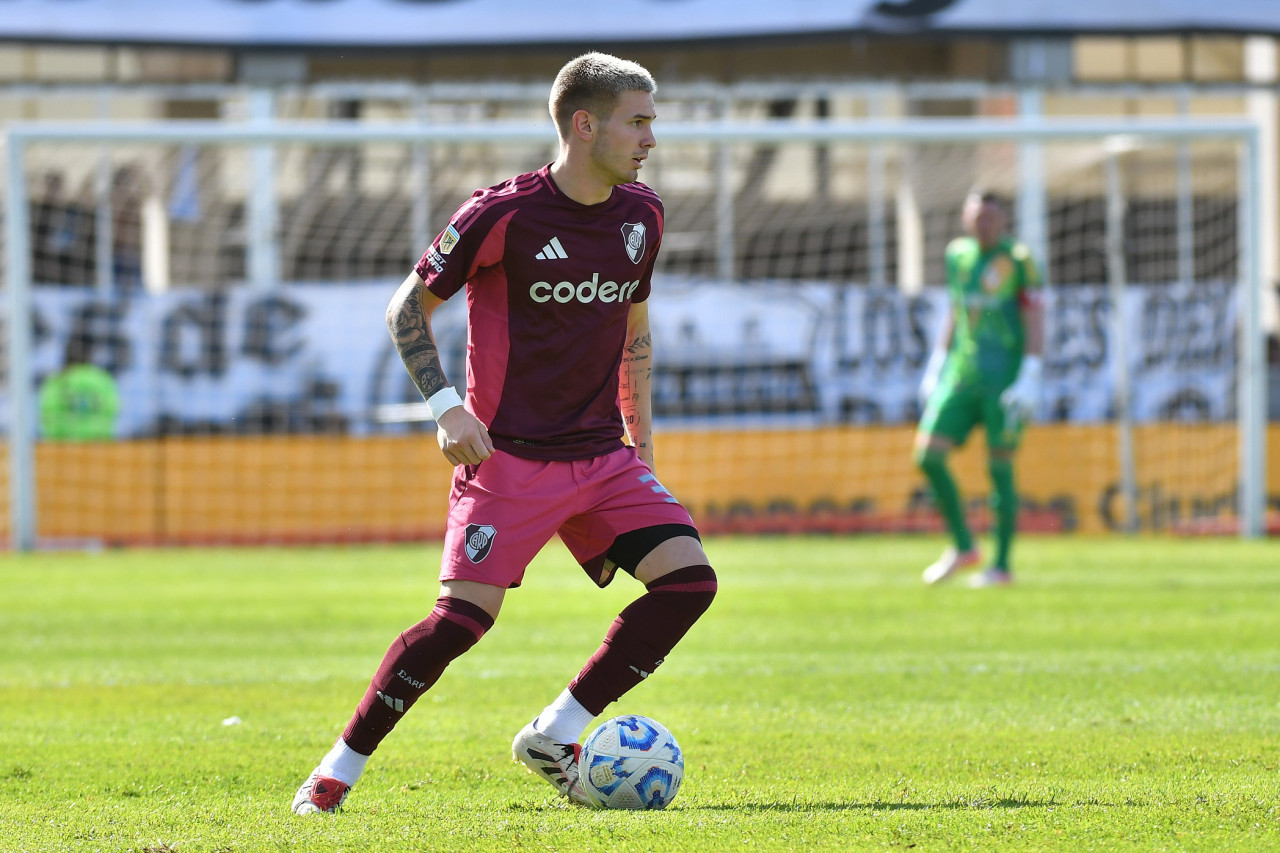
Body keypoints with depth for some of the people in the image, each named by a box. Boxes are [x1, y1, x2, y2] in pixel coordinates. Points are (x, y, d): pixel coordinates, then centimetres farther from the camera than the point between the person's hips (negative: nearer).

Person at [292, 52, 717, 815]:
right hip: (509, 457, -6)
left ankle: (555, 736, 0)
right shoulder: (504, 214, -11)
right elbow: (408, 308, -2)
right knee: (464, 616, -16)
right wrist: (446, 406, -13)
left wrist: (643, 448, 18)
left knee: (689, 580, -12)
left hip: (602, 457, 6)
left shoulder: (642, 215, 6)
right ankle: (338, 771, 0)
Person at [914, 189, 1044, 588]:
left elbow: (1034, 321, -8)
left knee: (999, 468, -3)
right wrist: (935, 368, 17)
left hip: (1005, 381, -5)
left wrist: (1030, 379, -16)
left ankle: (1002, 565, 6)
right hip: (962, 375, 5)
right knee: (928, 454, -6)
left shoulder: (1018, 259, -6)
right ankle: (962, 547, 8)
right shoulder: (958, 255, 11)